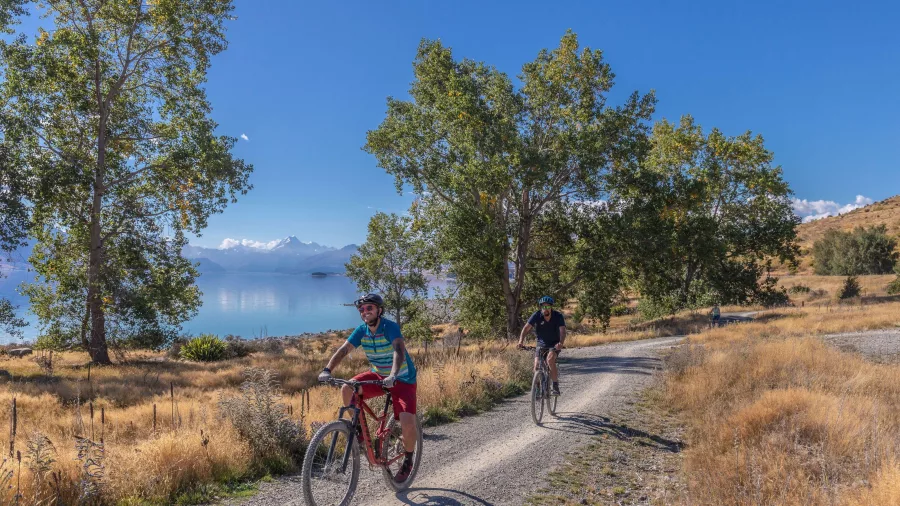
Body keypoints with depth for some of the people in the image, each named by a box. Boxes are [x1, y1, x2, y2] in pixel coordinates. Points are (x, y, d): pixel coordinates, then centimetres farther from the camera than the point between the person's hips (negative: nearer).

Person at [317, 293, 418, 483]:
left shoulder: (390, 327, -23)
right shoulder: (361, 330, -7)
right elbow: (344, 349, -14)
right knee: (346, 389, -19)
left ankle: (408, 461, 8)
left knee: (407, 423, -20)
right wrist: (327, 370, -30)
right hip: (378, 375, 5)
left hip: (402, 380, -5)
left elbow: (399, 350, -38)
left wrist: (392, 376, -54)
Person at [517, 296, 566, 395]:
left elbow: (562, 331, -30)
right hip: (541, 344, 2)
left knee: (550, 360, -30)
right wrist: (521, 341, -42)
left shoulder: (558, 316, -18)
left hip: (554, 344, -2)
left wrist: (561, 343, -49)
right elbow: (526, 328, -25)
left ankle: (555, 386, -18)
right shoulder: (537, 315, -16)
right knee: (537, 367, -12)